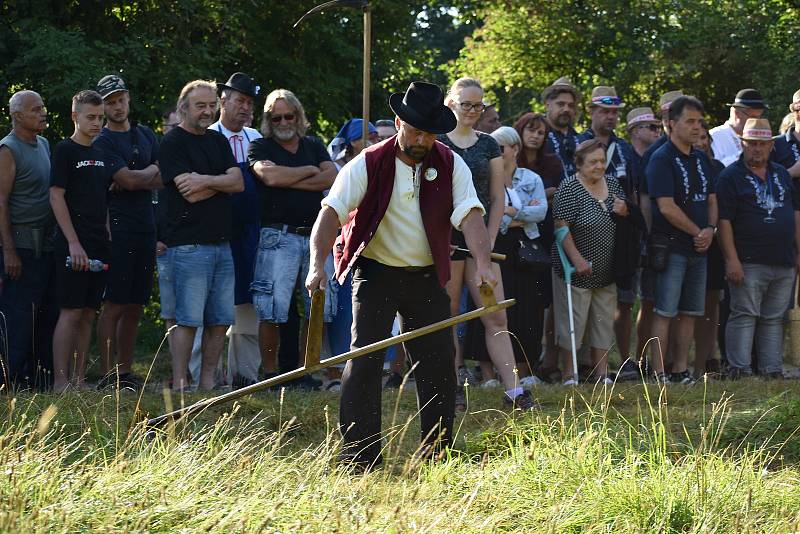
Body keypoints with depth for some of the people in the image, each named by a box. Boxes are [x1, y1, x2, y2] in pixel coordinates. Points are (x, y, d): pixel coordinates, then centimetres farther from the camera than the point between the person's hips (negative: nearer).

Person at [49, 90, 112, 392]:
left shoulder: (101, 155, 16)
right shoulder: (65, 150, -5)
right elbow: (56, 197, -10)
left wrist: (107, 239, 13)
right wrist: (73, 243, -16)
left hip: (98, 245, 7)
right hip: (74, 245, -7)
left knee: (88, 314, 7)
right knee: (71, 312, -9)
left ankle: (79, 380, 10)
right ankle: (61, 382, -8)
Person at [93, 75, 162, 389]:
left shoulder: (146, 135, 17)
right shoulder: (102, 142, -4)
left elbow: (163, 180, 10)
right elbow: (129, 179, -15)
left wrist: (136, 179, -8)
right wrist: (152, 171, 4)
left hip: (146, 227, 6)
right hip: (119, 229, -6)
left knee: (135, 306, 8)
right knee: (114, 305, -8)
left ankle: (125, 371, 13)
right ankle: (107, 375, -8)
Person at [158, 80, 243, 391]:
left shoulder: (218, 141, 18)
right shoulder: (173, 143, -3)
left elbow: (238, 183, 4)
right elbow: (190, 193, -13)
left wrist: (206, 181, -10)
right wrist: (221, 183, -2)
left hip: (222, 242, 7)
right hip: (190, 245, -7)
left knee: (221, 319, 7)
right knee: (188, 318, -9)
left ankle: (208, 380, 13)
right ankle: (179, 383, -6)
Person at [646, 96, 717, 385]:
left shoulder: (701, 159, 15)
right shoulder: (662, 159, -9)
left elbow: (711, 199, 18)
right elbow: (667, 207, -16)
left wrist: (710, 229, -2)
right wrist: (698, 232, -9)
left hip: (697, 248, 8)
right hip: (671, 247, -8)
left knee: (689, 313, 8)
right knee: (664, 312, -8)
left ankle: (681, 371, 13)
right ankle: (658, 374, -8)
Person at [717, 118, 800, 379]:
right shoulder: (731, 176, -3)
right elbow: (724, 220, -9)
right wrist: (731, 259, -16)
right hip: (749, 263, -6)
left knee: (774, 319, 9)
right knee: (744, 316, -7)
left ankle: (773, 370, 12)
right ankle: (740, 369, -7)